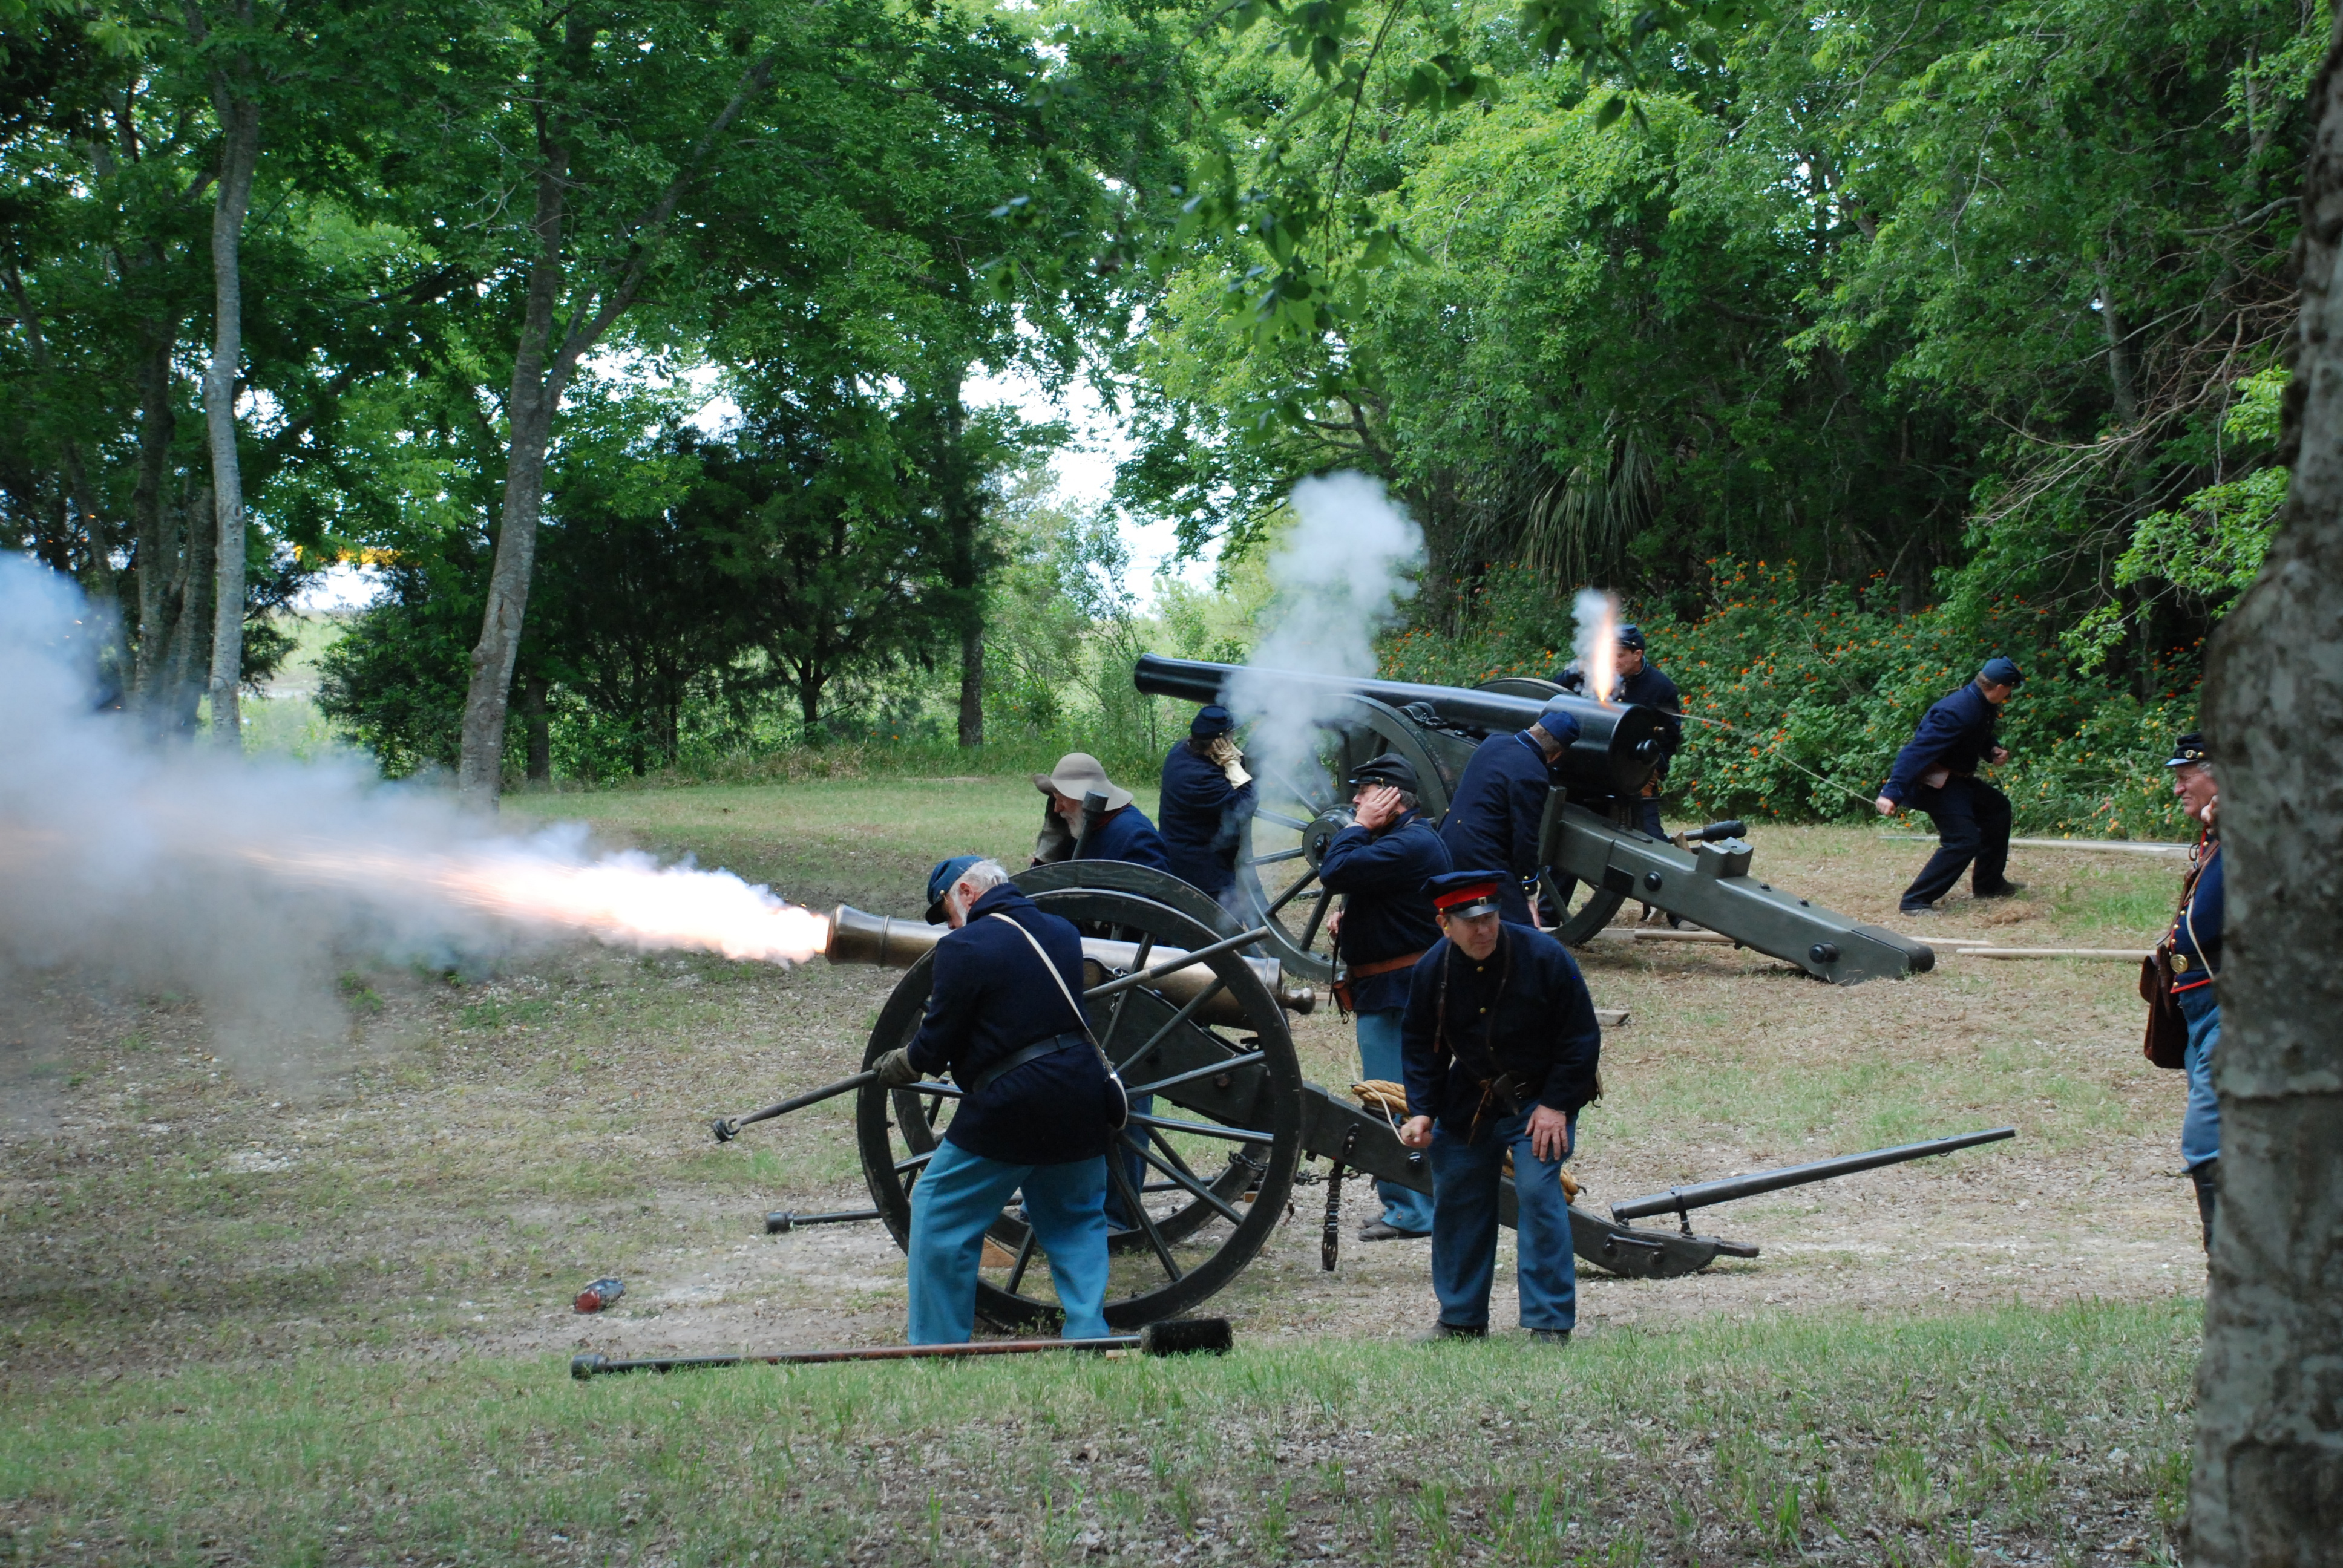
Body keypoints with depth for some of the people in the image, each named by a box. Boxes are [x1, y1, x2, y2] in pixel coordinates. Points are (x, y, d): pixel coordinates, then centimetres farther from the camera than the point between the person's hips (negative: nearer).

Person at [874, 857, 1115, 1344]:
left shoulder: (965, 947, -10)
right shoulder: (1063, 933, 11)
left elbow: (937, 1043, -9)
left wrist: (897, 1067, 12)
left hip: (1009, 1107, -6)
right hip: (1081, 1101, 6)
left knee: (939, 1210, 8)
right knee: (1077, 1219, 20)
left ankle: (938, 1346, 10)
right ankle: (1088, 1332, 11)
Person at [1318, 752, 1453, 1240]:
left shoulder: (1410, 845, -20)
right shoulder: (1402, 839, 16)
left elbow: (1334, 872, -27)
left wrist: (1359, 827, -13)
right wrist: (1346, 914, 6)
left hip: (1397, 995, -11)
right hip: (1391, 990, 11)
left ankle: (1411, 1213, -3)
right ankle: (1406, 1206, 22)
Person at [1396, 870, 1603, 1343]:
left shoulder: (1542, 955, -19)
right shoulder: (1431, 972, -10)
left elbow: (1581, 1037, -11)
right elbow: (1421, 1047, 4)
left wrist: (1556, 1105, -16)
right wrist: (1422, 1111, -7)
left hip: (1541, 1100, -4)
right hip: (1470, 1101, 4)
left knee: (1537, 1191, -16)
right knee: (1457, 1199, 8)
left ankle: (1550, 1325, -8)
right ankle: (1461, 1319, 25)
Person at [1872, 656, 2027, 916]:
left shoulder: (1982, 706, 3)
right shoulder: (1957, 712, -29)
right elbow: (1918, 751, -34)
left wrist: (1993, 750, 0)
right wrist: (1892, 793, -41)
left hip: (1957, 778, 11)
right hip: (1935, 784, -11)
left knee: (1997, 807, 25)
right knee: (1963, 840, -18)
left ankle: (1989, 884, 35)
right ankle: (1916, 901, -14)